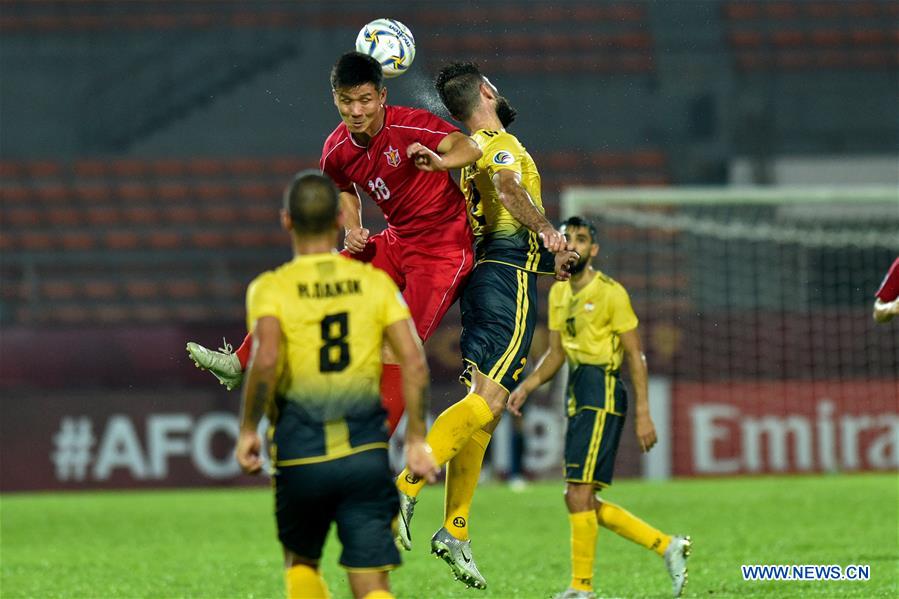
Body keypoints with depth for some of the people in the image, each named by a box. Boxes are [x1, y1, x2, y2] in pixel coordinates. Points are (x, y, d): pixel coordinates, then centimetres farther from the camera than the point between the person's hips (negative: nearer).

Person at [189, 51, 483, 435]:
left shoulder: (410, 125, -22)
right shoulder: (337, 150, -3)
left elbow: (470, 148, -35)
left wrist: (439, 162, -56)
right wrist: (353, 230, 0)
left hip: (444, 250, -7)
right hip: (395, 241, 7)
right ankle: (241, 363, 21)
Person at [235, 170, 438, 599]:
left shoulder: (271, 288, -3)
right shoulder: (375, 282, 5)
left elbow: (265, 359, -20)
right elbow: (414, 361, -4)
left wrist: (247, 429, -8)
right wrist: (416, 439, 1)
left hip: (301, 455, -1)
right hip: (366, 453, 1)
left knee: (300, 562, 25)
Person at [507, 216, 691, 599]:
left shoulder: (610, 293, -8)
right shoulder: (559, 294, 15)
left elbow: (635, 355, -7)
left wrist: (643, 414, -11)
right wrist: (526, 387, 5)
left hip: (602, 394, -9)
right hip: (577, 395, 9)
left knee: (578, 493, -13)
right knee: (585, 502, 8)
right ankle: (667, 546, 18)